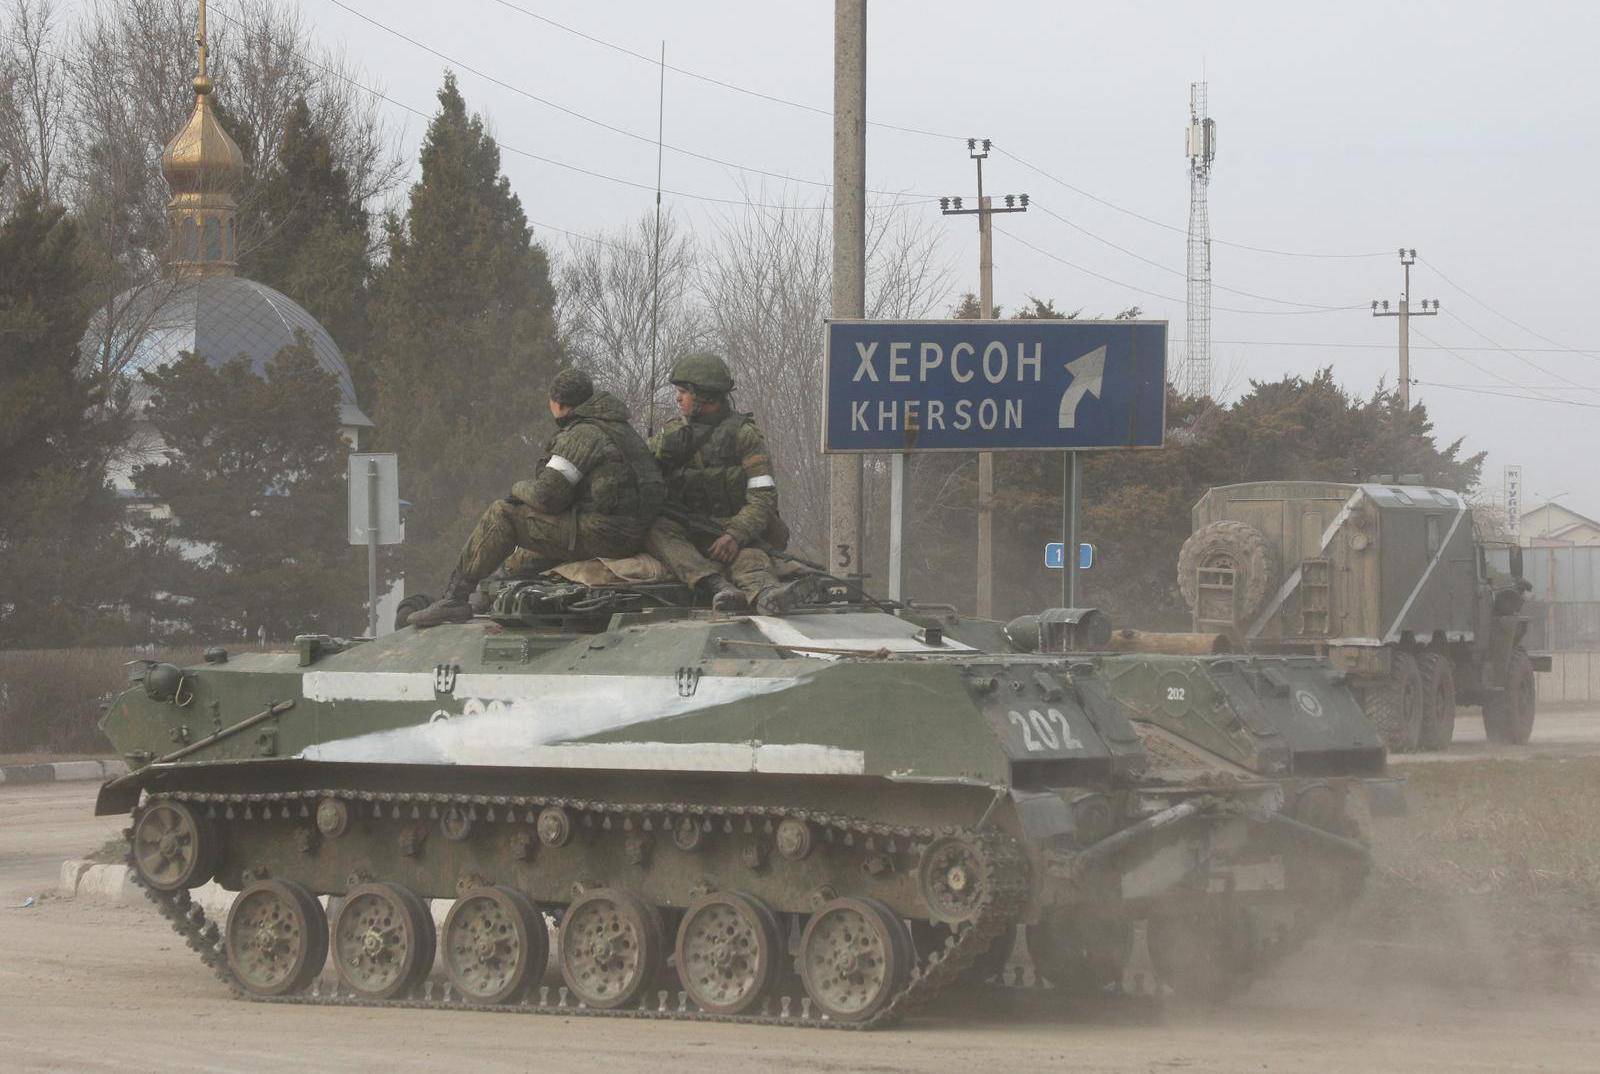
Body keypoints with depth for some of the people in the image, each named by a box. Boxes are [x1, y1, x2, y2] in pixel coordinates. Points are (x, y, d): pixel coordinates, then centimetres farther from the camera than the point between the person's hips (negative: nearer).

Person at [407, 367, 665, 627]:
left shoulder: (579, 436, -11)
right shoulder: (622, 429, 19)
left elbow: (547, 495, -15)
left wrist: (520, 488, 7)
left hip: (602, 534, -9)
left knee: (501, 515, -9)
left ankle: (454, 598, -11)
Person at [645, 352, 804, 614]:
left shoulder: (744, 433, 2)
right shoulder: (673, 431, 15)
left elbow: (763, 497, -8)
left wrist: (735, 535, -24)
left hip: (733, 530, -3)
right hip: (683, 532, 3)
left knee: (747, 554, -36)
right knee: (657, 530, -30)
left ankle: (766, 593, -69)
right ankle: (718, 586, -52)